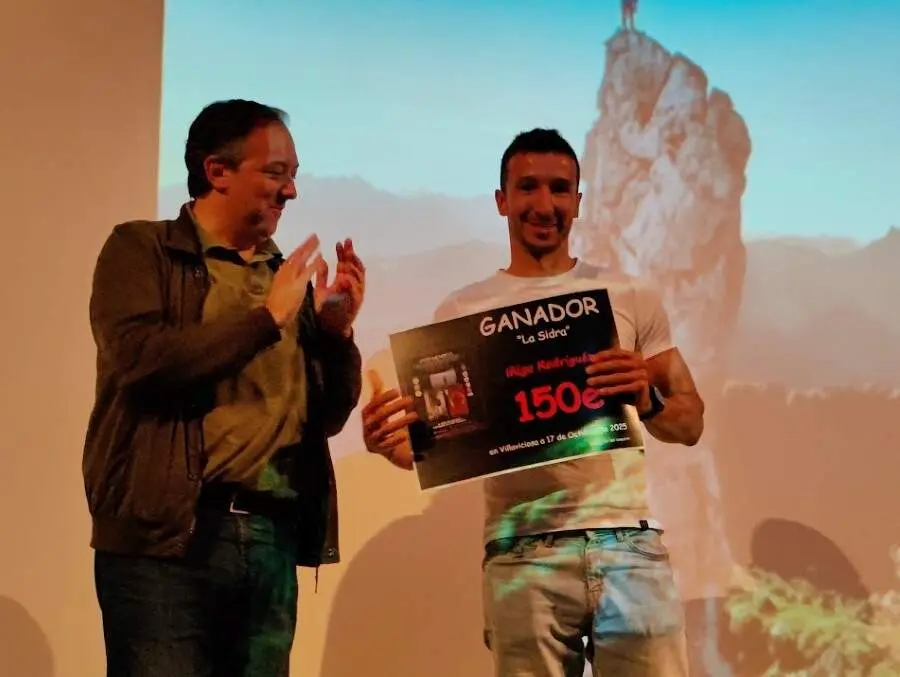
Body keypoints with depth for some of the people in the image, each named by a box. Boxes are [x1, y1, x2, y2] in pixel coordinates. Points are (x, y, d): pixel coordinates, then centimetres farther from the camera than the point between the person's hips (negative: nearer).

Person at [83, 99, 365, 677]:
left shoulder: (288, 274, 16)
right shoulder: (142, 249, 3)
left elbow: (327, 417, 16)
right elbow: (141, 360, -16)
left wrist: (338, 329, 0)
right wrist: (265, 316, -10)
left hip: (273, 539, 5)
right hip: (166, 536, -5)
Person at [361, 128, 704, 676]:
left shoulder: (631, 297, 10)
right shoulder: (462, 312, 10)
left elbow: (690, 423, 9)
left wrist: (648, 401, -14)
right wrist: (390, 441, -16)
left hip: (629, 543, 0)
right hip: (522, 555, 0)